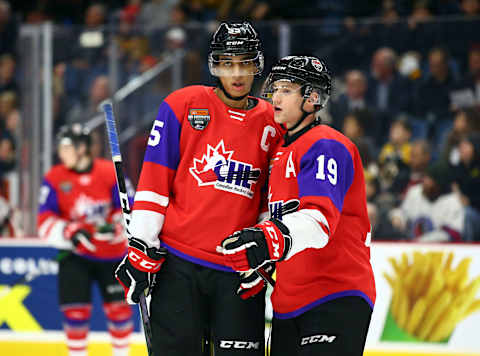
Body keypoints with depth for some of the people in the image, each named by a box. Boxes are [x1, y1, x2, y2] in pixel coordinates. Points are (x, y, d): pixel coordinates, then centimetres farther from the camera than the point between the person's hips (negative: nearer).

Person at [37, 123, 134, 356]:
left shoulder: (111, 173, -8)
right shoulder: (54, 179, -6)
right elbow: (45, 224, -10)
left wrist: (114, 227, -25)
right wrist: (70, 233, -28)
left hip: (112, 254, 0)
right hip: (74, 254, 0)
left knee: (119, 309, 1)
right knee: (76, 310, -9)